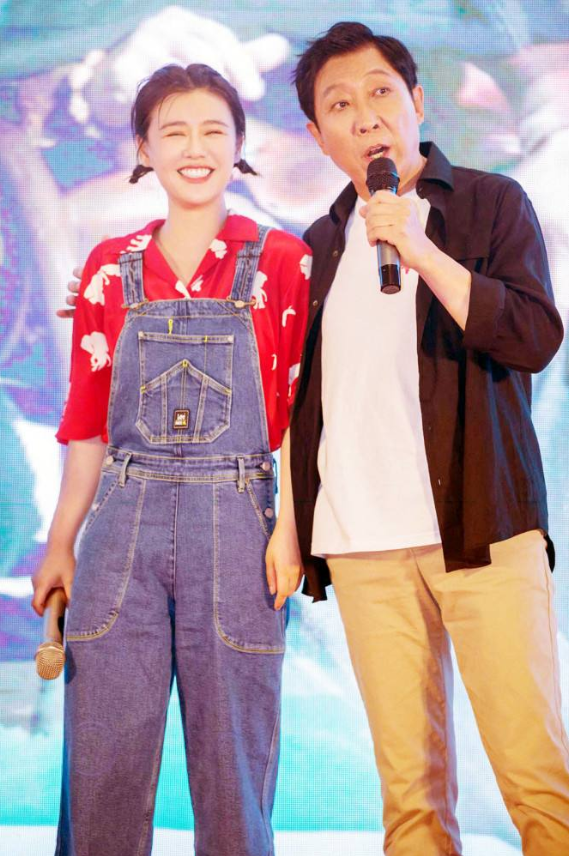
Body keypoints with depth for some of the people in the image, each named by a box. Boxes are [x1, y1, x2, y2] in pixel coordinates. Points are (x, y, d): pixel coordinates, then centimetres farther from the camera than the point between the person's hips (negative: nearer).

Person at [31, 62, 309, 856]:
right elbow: (87, 421, 12)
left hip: (235, 526, -2)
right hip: (123, 525, 2)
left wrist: (291, 530, -9)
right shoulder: (110, 268, 10)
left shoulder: (282, 261, 3)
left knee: (233, 765, 5)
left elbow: (301, 413, 2)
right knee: (102, 759, 4)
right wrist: (60, 543, 9)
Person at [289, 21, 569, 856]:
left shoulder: (491, 204, 7)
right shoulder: (320, 246, 18)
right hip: (362, 543, 3)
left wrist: (421, 253, -15)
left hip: (481, 525, -3)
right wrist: (291, 525, 15)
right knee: (409, 780, 3)